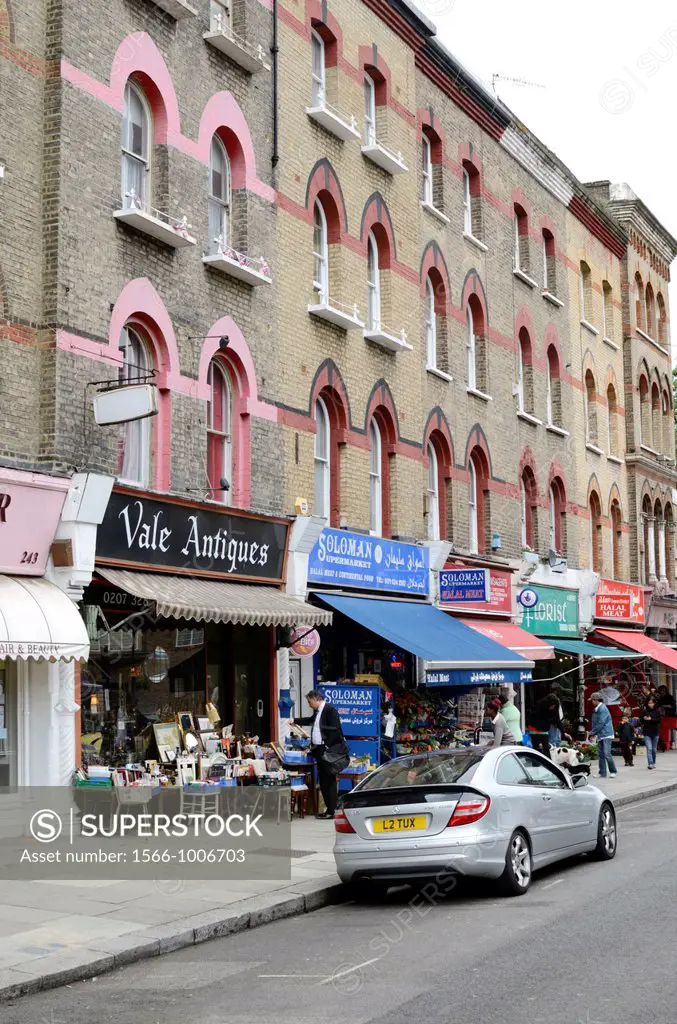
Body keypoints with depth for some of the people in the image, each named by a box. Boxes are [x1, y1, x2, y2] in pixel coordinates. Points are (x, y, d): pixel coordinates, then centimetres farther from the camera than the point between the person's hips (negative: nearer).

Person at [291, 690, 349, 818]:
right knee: (323, 780, 10)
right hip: (319, 750, 9)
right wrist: (295, 720, 40)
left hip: (328, 751, -9)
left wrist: (328, 747, -18)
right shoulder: (317, 711, 16)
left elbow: (334, 730, -17)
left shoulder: (330, 709, -11)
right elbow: (310, 720, 39)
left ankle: (331, 811, -3)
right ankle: (329, 807, 16)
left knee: (330, 780, -5)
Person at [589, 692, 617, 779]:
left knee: (607, 754, -12)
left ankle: (613, 772, -1)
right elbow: (595, 723, 20)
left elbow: (601, 723, -18)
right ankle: (602, 773, 9)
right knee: (600, 754, 6)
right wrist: (593, 733, 7)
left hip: (606, 735, -9)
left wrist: (592, 733, -11)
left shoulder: (603, 709, -13)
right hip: (600, 736, 9)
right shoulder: (596, 710, 15)